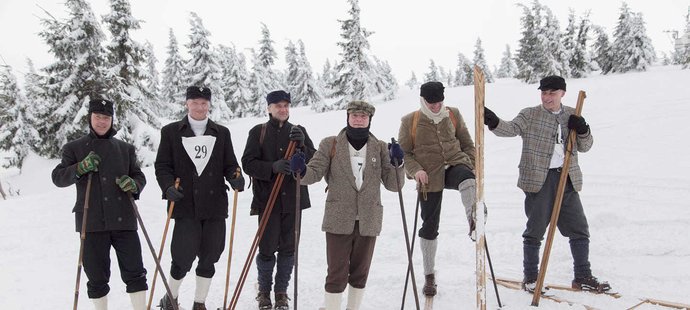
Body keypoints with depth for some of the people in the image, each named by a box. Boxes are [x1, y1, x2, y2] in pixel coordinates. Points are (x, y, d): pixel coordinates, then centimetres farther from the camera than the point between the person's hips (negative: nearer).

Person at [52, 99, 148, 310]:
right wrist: (81, 168, -18)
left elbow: (140, 177, 15)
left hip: (123, 221, 1)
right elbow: (58, 178, 0)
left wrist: (134, 185, -9)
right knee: (97, 277, 8)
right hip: (93, 223, -1)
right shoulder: (74, 148, 7)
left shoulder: (125, 148, 13)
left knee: (135, 272, 2)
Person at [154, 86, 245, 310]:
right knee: (183, 258, -6)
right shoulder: (171, 131, 6)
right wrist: (168, 186, -14)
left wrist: (235, 178, -10)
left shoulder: (222, 133, 12)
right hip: (186, 206, -3)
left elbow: (229, 165, 11)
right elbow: (162, 166, 4)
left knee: (209, 258, 7)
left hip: (215, 206, 3)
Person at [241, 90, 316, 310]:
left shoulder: (298, 132, 8)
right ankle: (264, 291, 22)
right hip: (267, 199, -2)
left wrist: (302, 145, -18)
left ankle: (281, 291, 23)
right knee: (267, 249, -1)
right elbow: (248, 163, -6)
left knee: (288, 248, 7)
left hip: (293, 199, 2)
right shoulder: (258, 132, 2)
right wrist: (273, 167, -22)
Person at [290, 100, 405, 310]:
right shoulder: (330, 144, 1)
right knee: (337, 275, -2)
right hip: (339, 220, -2)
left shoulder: (380, 148, 6)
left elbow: (393, 185, 4)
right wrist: (301, 170, -29)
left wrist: (397, 163, -13)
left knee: (360, 273, 15)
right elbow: (315, 172, -7)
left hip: (368, 221, 3)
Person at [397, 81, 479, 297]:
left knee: (467, 179, -38)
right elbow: (404, 153, 3)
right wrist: (415, 170, -15)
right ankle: (429, 275, 19)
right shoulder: (409, 121, -1)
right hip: (429, 177, -1)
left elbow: (467, 144, 13)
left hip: (455, 164, 1)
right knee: (429, 226, 4)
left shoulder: (453, 115, 5)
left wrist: (471, 165, -1)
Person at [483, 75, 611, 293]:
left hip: (567, 179, 4)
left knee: (579, 228, 8)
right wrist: (494, 123, -38)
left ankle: (582, 276, 21)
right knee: (535, 230, 1)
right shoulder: (530, 115, 0)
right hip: (539, 179, -4)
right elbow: (511, 129, -17)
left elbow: (584, 147, 13)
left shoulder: (572, 116, 11)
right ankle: (530, 277, 14)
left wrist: (583, 131, -8)